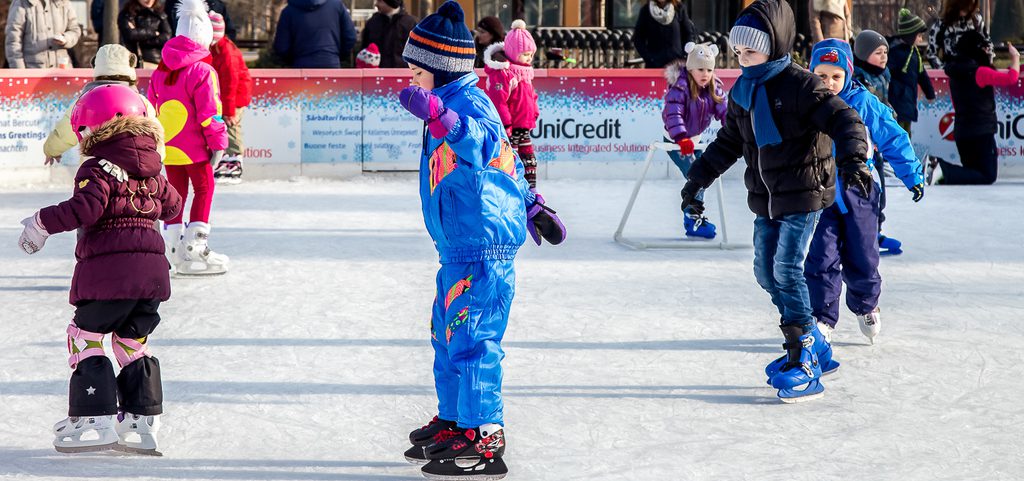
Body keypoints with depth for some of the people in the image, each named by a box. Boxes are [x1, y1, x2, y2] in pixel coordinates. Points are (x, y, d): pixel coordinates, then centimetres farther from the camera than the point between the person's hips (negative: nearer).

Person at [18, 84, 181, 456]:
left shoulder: (98, 168, -7)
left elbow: (86, 207, -22)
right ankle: (141, 422, 13)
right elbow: (173, 207, 27)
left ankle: (94, 419, -3)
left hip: (108, 271, -7)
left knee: (86, 338, 4)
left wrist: (42, 223, -10)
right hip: (151, 270, 7)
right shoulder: (153, 172, 14)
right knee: (133, 342, 15)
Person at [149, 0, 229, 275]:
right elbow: (209, 113, -16)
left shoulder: (160, 72, 8)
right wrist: (218, 144, -10)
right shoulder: (202, 72, -14)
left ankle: (175, 252, 12)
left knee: (176, 193, 12)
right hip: (194, 149, -7)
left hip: (167, 147, 7)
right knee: (204, 190, 2)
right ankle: (195, 250, -4)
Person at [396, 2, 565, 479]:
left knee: (471, 339, -11)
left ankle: (483, 440, -8)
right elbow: (505, 160, 29)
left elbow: (480, 142, -40)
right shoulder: (454, 105, 17)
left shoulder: (470, 104, -15)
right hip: (460, 247, 11)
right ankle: (453, 422, 31)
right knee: (446, 334, 19)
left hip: (482, 247, -11)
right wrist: (532, 207, 39)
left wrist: (438, 114, -58)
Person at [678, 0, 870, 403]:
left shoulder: (799, 85, -15)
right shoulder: (742, 92, 9)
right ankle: (814, 343, 22)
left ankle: (803, 362, -12)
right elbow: (728, 144, 22)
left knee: (787, 269, -15)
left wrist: (852, 159, -40)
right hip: (766, 198, 8)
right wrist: (697, 180, 24)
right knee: (766, 272, 8)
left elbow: (843, 119, -24)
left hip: (803, 192, -8)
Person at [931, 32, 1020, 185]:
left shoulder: (955, 74, 7)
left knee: (973, 172, 20)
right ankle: (943, 172, -22)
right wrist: (1015, 57, 0)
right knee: (988, 176, -4)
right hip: (981, 133, -8)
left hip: (961, 132, 8)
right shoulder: (980, 72, -15)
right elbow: (1012, 78, -15)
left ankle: (938, 166, -4)